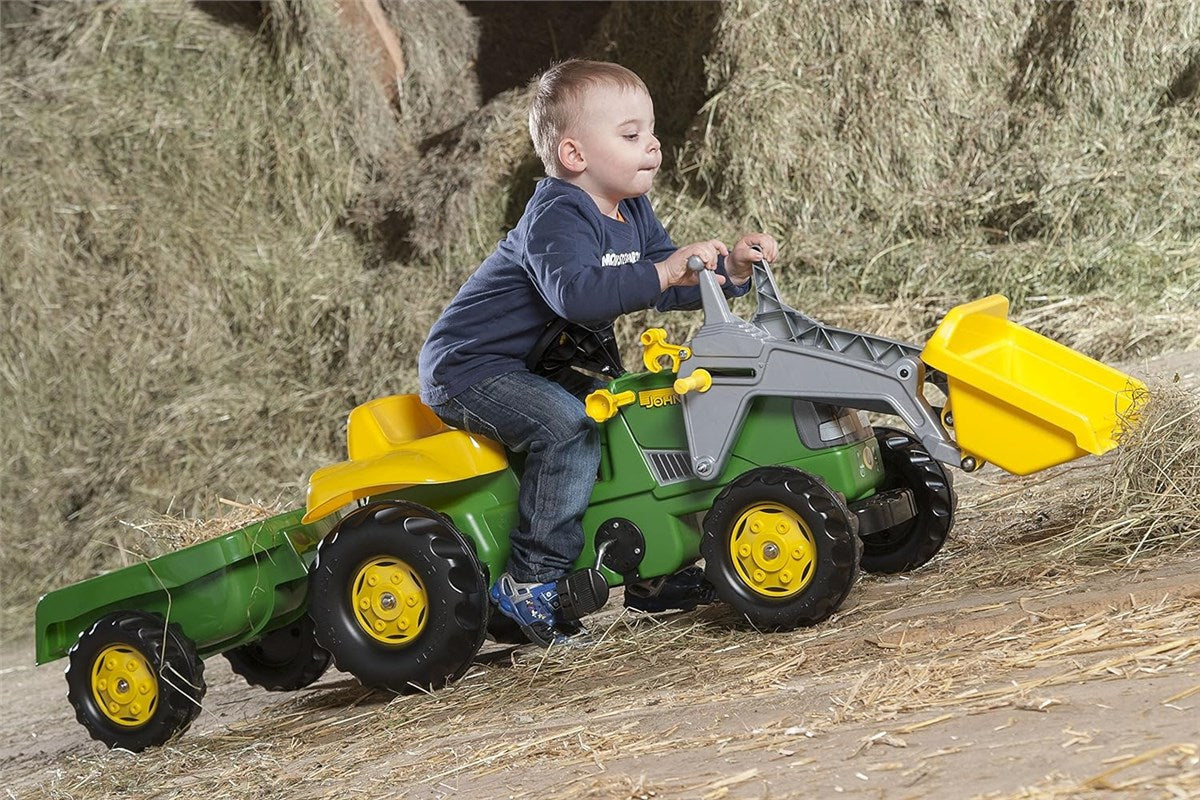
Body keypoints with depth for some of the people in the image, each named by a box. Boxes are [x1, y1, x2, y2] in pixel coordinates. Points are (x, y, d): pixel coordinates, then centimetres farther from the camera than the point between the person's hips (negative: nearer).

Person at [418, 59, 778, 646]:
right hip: (469, 367, -10)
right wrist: (663, 273, -46)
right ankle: (530, 582, -26)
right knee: (569, 428, -30)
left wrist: (729, 268, -7)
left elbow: (669, 285, 10)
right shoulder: (557, 216, -24)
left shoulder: (631, 214, 7)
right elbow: (576, 292, -41)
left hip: (534, 365, 10)